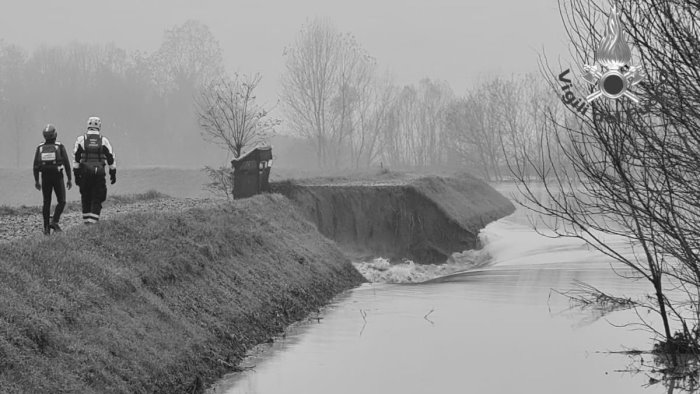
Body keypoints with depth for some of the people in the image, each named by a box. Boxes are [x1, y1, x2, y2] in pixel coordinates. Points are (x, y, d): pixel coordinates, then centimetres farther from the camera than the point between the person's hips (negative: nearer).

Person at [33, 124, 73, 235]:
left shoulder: (40, 148, 0)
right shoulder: (60, 147, -6)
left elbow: (35, 165, -1)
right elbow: (67, 163, -8)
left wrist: (36, 181, 7)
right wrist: (69, 179, -1)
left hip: (45, 177, 3)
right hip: (58, 176, -3)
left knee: (46, 203, 9)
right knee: (61, 202, 7)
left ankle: (46, 227, 6)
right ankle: (54, 222, -10)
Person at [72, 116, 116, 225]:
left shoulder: (81, 140, 2)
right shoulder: (104, 140, 1)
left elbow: (76, 159, 0)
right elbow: (111, 158, 3)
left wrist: (76, 175, 5)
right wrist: (113, 174, 12)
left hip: (85, 172, 1)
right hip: (99, 173, -1)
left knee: (86, 196, 13)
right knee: (97, 198, 3)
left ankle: (86, 219, 13)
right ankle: (93, 219, -7)